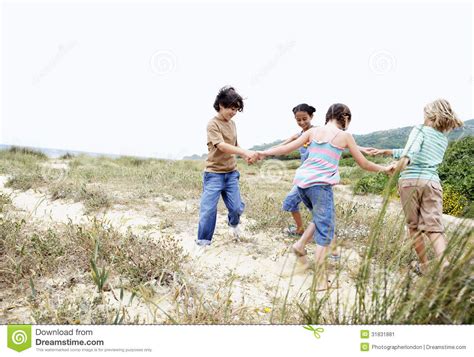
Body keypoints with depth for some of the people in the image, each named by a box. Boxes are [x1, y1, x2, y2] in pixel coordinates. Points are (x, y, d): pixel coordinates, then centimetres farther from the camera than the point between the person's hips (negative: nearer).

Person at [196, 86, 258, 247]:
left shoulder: (232, 123, 9)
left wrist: (246, 156, -2)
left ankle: (233, 223, 40)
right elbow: (222, 146, -27)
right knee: (208, 210, -4)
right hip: (214, 174, -6)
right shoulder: (212, 124, -14)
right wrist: (246, 152, -37)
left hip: (231, 173, 6)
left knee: (237, 207, 6)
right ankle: (203, 242, 12)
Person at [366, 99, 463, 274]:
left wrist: (396, 169, -32)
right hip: (432, 182, 4)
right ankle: (444, 265, -19)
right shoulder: (444, 139, 22)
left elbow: (410, 152, -18)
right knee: (434, 227, -1)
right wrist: (385, 151, 32)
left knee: (414, 225, 9)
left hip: (410, 180, -4)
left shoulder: (420, 129, 4)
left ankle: (424, 265, 17)